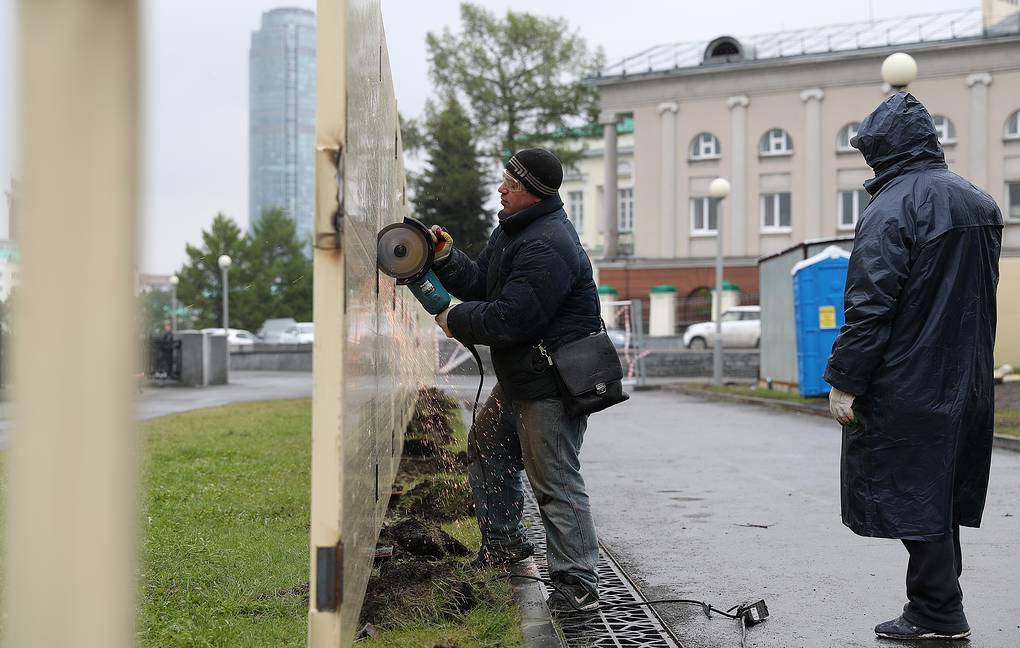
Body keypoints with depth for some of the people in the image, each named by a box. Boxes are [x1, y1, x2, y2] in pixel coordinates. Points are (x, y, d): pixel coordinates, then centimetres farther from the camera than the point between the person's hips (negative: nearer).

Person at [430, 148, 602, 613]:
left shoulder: (547, 247, -24)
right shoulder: (513, 230, 12)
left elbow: (509, 320, -27)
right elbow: (480, 283, 17)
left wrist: (455, 321, -12)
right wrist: (447, 257, -1)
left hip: (551, 386, -11)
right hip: (519, 377, 11)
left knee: (554, 480, -9)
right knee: (486, 449, 23)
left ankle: (577, 583, -3)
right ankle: (504, 543, 37)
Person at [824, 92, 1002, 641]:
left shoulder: (891, 210, -15)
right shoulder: (980, 204, 11)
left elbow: (869, 306, -19)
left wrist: (843, 380, -14)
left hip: (905, 385, -8)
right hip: (966, 384, 8)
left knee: (912, 498, 1)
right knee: (943, 498, 15)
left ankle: (937, 613, 5)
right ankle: (939, 609, 21)